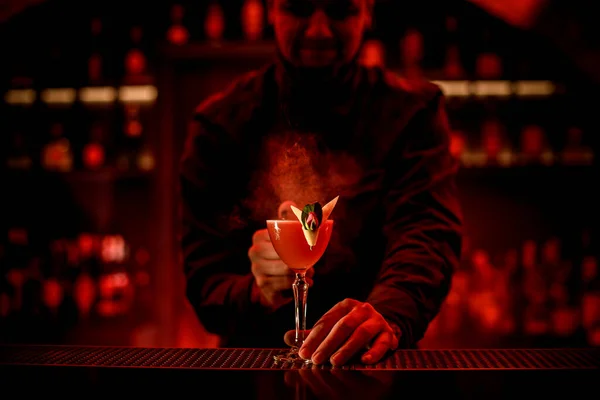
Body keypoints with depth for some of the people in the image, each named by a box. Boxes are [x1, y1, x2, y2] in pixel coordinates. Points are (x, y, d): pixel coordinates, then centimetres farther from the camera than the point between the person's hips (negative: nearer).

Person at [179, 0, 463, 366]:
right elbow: (205, 281, -2)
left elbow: (430, 232, -17)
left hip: (375, 364, 0)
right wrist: (259, 292, -25)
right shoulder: (221, 122, 1)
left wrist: (390, 314, -38)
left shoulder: (413, 111, 1)